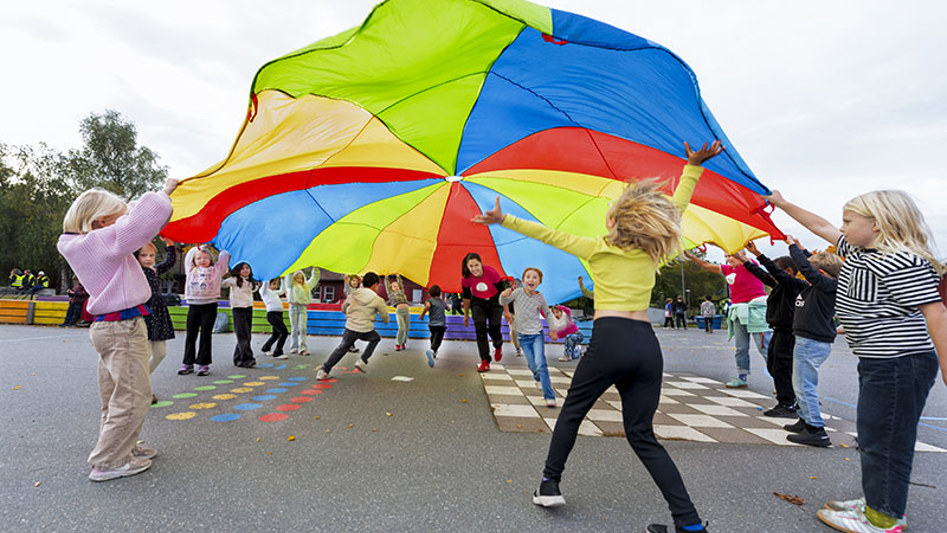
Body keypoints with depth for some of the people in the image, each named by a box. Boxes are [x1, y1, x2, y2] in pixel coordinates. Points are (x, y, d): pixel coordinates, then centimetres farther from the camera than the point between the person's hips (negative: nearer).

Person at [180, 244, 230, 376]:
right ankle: (188, 363, 14)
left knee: (206, 335, 1)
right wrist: (199, 247, 33)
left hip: (209, 306, -2)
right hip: (193, 306, 2)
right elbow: (189, 255, 27)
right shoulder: (191, 270, 14)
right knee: (190, 335, 6)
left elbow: (225, 256, 14)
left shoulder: (216, 270, 8)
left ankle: (204, 364, 5)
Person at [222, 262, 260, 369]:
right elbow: (222, 283, -8)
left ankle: (238, 359, 15)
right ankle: (247, 359, -14)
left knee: (246, 336, 6)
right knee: (243, 335, -11)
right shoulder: (234, 280, 0)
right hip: (238, 309, -6)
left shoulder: (250, 282, 18)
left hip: (249, 309, 6)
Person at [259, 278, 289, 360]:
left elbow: (283, 290, 36)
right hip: (272, 314, -9)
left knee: (276, 334, 18)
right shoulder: (264, 291, 5)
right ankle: (277, 353, -12)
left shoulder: (275, 292, 25)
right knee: (284, 332, -18)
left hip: (279, 314, 9)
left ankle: (265, 349, 40)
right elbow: (266, 283, -10)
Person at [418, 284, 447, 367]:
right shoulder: (442, 301, 17)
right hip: (441, 324, -1)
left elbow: (428, 305, -20)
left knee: (433, 336, 28)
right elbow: (447, 308, 36)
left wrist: (422, 315, -10)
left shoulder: (430, 300, 5)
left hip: (432, 324, 1)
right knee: (437, 340, -13)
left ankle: (434, 352, 42)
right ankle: (432, 351, -43)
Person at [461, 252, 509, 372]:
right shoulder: (466, 278, -23)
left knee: (494, 329, -4)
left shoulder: (491, 272, -30)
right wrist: (466, 315, 4)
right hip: (478, 303, 2)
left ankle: (498, 347, 34)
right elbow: (466, 297, -5)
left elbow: (502, 291, -17)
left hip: (494, 301, -1)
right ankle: (485, 362, -7)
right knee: (480, 329, -12)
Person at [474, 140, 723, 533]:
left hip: (610, 341, -4)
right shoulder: (651, 252, 12)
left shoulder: (597, 250, 3)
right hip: (647, 345, 4)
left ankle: (550, 484, 24)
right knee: (642, 434, 11)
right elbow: (677, 207, 25)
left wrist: (503, 220, 12)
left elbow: (547, 235, 6)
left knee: (572, 412, 17)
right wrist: (693, 167, 30)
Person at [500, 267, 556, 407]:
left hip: (537, 334, -1)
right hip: (523, 336, 1)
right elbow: (503, 303, 1)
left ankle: (549, 396, -9)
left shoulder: (540, 297, -8)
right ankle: (538, 378, 40)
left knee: (540, 364, -14)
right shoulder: (518, 292, -10)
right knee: (532, 365, 3)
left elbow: (547, 312, 8)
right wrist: (504, 294, -21)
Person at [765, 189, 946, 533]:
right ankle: (878, 501, 33)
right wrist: (783, 204, 27)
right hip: (878, 363, 10)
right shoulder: (857, 252, 10)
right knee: (872, 435, 19)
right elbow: (821, 226, 22)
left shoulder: (903, 263, -19)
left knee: (883, 439, -1)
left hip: (899, 364, -10)